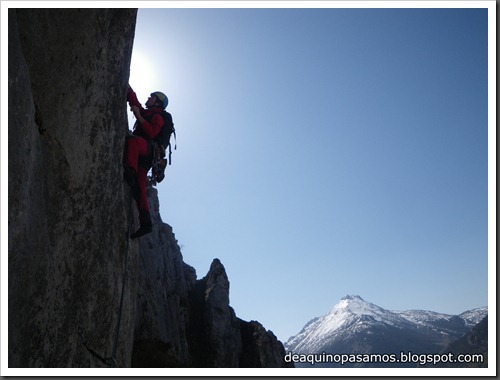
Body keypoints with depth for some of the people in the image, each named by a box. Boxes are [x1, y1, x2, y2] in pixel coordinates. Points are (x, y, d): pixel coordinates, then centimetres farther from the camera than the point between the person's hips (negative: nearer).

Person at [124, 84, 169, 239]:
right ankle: (145, 223, -14)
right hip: (142, 154, 7)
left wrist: (138, 116, -11)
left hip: (148, 148, -7)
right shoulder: (145, 113, 33)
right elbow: (132, 98, 31)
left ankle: (130, 172, -61)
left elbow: (151, 133, -11)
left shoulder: (158, 116, 8)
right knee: (139, 188, -7)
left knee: (131, 139, -39)